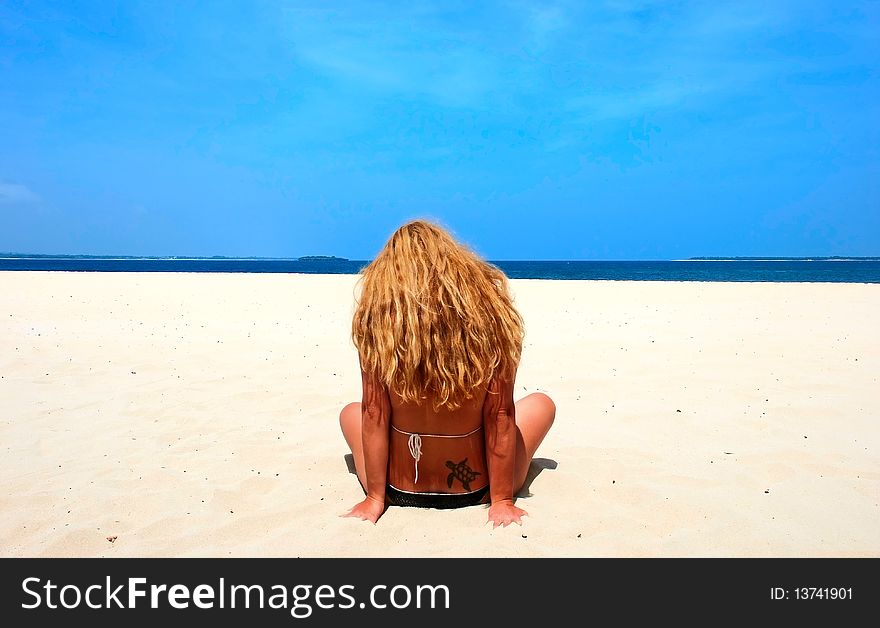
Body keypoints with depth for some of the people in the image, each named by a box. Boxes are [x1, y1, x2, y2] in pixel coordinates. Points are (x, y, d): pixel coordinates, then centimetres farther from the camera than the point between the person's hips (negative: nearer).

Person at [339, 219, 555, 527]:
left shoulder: (378, 316, -16)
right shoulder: (490, 311, -17)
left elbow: (373, 416, -12)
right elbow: (500, 415, -13)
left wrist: (374, 498, -1)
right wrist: (502, 500, -3)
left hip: (400, 490, 1)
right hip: (474, 489, 0)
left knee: (351, 412, 31)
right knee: (541, 403, 26)